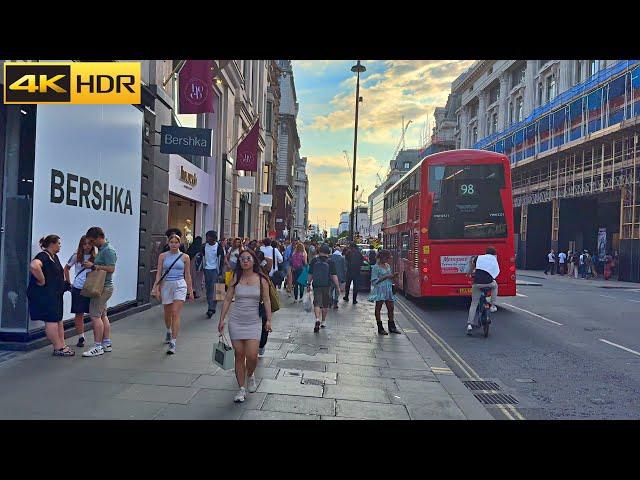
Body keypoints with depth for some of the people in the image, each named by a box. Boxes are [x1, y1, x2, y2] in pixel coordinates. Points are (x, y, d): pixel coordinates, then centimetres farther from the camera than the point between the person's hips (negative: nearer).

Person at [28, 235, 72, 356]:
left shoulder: (54, 257, 16)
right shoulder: (43, 256, -15)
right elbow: (34, 266, -38)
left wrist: (65, 284, 20)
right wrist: (42, 281, -27)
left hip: (55, 294, 10)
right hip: (45, 295, -10)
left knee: (59, 320, 11)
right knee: (51, 321, -5)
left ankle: (62, 345, 17)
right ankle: (58, 349, -1)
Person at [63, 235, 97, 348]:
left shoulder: (95, 258, 0)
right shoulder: (76, 256, 2)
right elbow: (66, 268, 14)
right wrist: (68, 282, 10)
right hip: (78, 289, 1)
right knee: (79, 314, 6)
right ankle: (81, 337, 19)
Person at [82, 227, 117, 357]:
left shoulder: (108, 250, -15)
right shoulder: (102, 249, 15)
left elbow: (111, 268, -24)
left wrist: (93, 266, -20)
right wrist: (91, 264, 8)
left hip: (103, 287, -10)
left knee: (95, 316, -8)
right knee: (103, 315, 14)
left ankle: (97, 347, -3)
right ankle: (107, 343, 21)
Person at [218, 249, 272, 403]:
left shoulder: (261, 279, -2)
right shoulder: (236, 278, 2)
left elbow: (266, 300, 1)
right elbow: (227, 299, 5)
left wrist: (268, 320, -5)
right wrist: (222, 319, 2)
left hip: (253, 322, -1)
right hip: (236, 321, 1)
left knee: (252, 356, -8)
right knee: (239, 355, 5)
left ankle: (250, 375, 25)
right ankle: (241, 389, 18)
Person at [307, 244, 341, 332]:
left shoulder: (314, 261, 0)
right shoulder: (330, 263, -5)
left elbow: (310, 274, 5)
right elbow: (334, 276, -9)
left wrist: (308, 284, 16)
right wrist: (338, 286, -3)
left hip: (316, 286, 0)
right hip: (327, 286, 0)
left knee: (317, 303, -4)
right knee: (325, 304, 15)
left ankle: (317, 319, -26)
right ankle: (323, 322, 25)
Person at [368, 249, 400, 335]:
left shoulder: (388, 266, 13)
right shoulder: (376, 267, -10)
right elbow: (374, 281, -13)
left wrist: (393, 276, 2)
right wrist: (385, 277, -17)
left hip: (388, 290, 7)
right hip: (380, 290, -7)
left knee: (391, 308, 8)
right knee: (378, 308, 2)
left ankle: (392, 327, 19)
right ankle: (380, 328, 8)